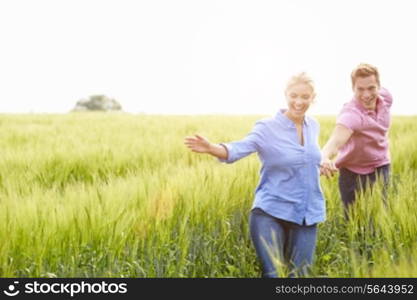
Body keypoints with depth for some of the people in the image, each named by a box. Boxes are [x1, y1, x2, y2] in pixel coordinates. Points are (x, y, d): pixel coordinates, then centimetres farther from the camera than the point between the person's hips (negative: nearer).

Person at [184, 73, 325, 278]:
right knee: (272, 274, -10)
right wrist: (211, 148, -44)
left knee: (299, 274, 8)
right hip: (271, 212, -5)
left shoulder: (313, 126, 6)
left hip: (307, 215, 5)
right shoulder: (268, 128, -11)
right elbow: (240, 148, -28)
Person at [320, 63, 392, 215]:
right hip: (353, 173, -5)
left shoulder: (385, 96, -12)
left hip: (380, 168, 5)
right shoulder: (351, 114, -33)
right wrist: (325, 158, -72)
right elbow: (336, 140, -52)